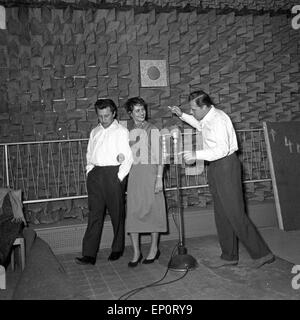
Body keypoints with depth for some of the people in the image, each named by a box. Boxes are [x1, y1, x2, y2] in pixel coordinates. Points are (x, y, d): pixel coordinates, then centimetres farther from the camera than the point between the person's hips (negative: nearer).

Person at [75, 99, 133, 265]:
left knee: (117, 214, 6)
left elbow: (128, 158, -5)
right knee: (94, 214, 0)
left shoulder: (122, 131, 1)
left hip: (113, 173, -4)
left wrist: (120, 176, -11)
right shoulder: (94, 132, 17)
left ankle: (117, 249, 22)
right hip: (95, 175, 4)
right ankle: (89, 254, -1)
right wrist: (89, 170, 8)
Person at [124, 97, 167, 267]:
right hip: (133, 173, 3)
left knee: (152, 209, 3)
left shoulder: (152, 130, -1)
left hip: (150, 171, -3)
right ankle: (136, 252, 9)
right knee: (133, 211, 1)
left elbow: (159, 156, -4)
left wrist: (159, 178, -10)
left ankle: (154, 249, 19)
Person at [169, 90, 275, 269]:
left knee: (235, 213, -8)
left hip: (226, 165, -10)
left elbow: (222, 150, -27)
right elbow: (200, 125, 37)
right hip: (216, 167, 10)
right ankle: (229, 256, 21)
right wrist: (182, 116, 28)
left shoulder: (218, 119, -18)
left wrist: (196, 155, -28)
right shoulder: (208, 118, 11)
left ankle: (261, 253, 3)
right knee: (222, 215, 12)